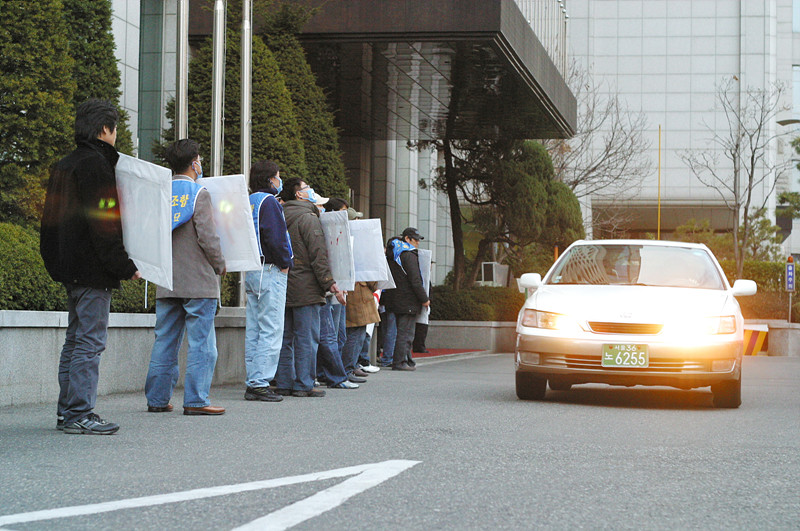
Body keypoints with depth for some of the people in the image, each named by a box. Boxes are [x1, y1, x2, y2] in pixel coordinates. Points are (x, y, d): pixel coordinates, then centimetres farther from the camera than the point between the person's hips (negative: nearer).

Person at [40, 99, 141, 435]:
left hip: (70, 268, 10)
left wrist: (57, 262, 21)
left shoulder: (63, 166, 16)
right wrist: (126, 267, -16)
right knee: (90, 342, -7)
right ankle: (79, 414, -7)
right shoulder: (95, 165, -13)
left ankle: (67, 411, 17)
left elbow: (51, 219, 19)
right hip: (92, 270, -10)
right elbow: (102, 225, -19)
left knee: (75, 340, 14)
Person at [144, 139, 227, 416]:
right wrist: (220, 266, 0)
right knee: (201, 343, -1)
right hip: (199, 282, -6)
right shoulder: (199, 194, -8)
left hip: (166, 284, 6)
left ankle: (157, 398, 14)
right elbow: (207, 237, -13)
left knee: (164, 342, 11)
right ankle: (195, 400, -4)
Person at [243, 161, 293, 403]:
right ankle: (260, 383, -10)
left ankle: (252, 383, 11)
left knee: (254, 330, 10)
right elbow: (274, 237, -20)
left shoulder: (249, 202, 16)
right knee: (271, 330, -7)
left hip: (252, 271, 9)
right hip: (270, 272, -9)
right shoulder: (269, 202, -10)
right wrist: (284, 263, -9)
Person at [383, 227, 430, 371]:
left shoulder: (391, 253, 15)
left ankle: (407, 360, 22)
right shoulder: (409, 255, -14)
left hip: (395, 299, 9)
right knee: (405, 333, -6)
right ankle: (399, 362, -7)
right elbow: (415, 281, -18)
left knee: (403, 331, 16)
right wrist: (424, 299, -11)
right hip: (407, 301, -9)